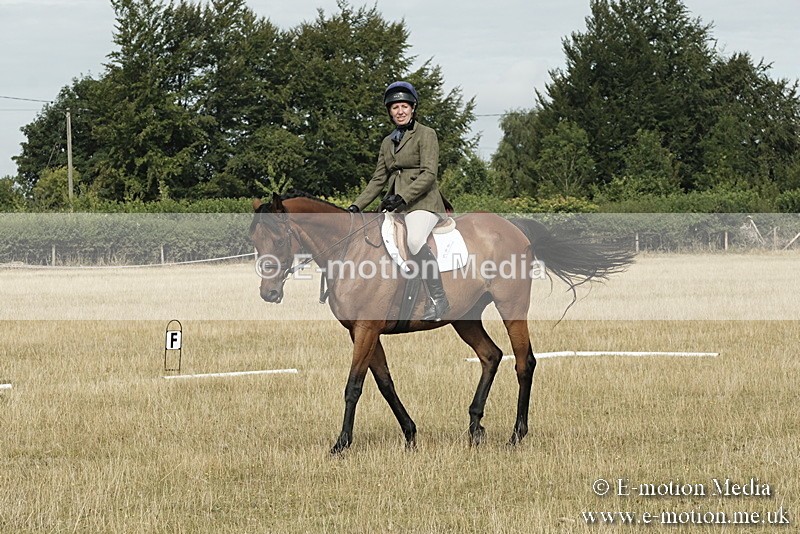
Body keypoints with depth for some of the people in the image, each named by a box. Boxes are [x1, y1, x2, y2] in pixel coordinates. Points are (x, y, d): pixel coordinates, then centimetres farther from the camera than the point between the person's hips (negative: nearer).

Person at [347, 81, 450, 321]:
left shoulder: (426, 135, -2)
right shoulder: (388, 142, 19)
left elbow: (429, 174, -12)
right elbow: (379, 179, 21)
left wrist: (401, 197, -22)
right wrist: (357, 206, 9)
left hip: (422, 203, -8)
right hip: (395, 205, 8)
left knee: (415, 239, -36)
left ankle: (439, 298, -28)